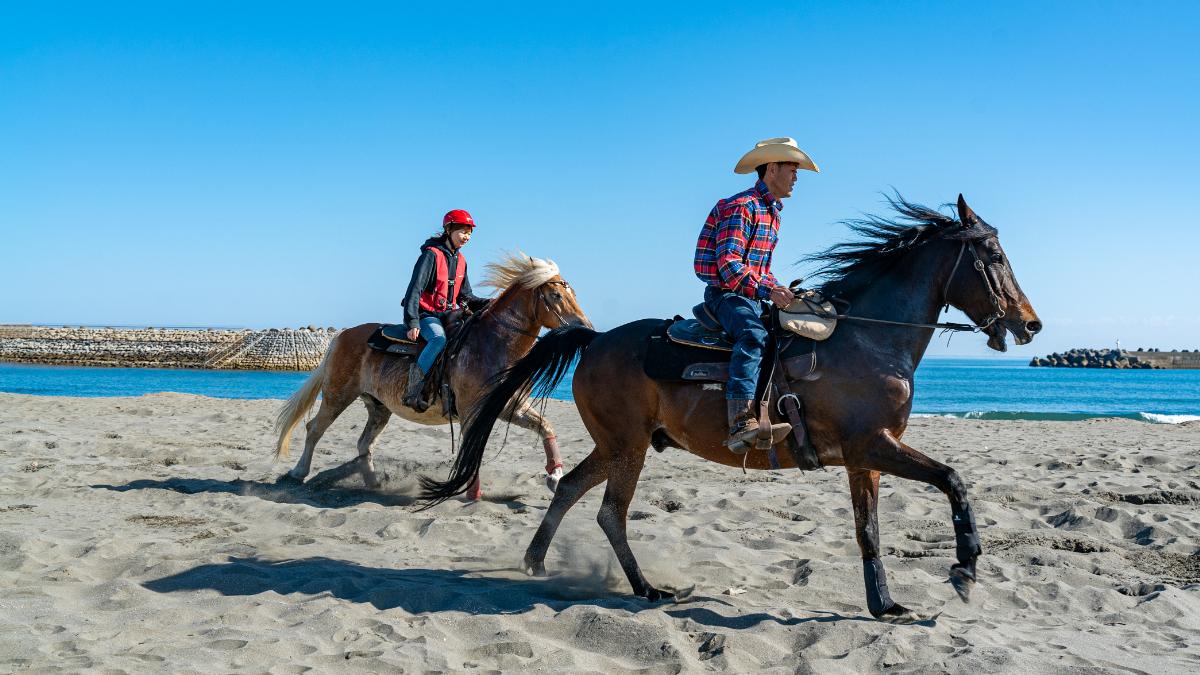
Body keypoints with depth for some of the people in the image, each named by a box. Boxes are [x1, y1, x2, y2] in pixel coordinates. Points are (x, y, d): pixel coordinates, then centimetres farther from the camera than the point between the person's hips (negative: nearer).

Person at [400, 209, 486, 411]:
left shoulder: (460, 260, 14)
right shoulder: (431, 254, -10)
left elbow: (465, 297, 19)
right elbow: (414, 290, -16)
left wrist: (488, 304, 1)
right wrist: (412, 323, -26)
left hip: (449, 314, 8)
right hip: (426, 314, -8)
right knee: (439, 338, -38)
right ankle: (413, 391, -34)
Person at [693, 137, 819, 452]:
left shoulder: (772, 213, 21)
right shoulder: (740, 207, -11)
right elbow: (728, 265, -22)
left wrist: (783, 292, 10)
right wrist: (768, 291, -33)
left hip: (754, 297, 10)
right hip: (726, 294, -10)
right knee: (753, 334, -36)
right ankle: (741, 424, -51)